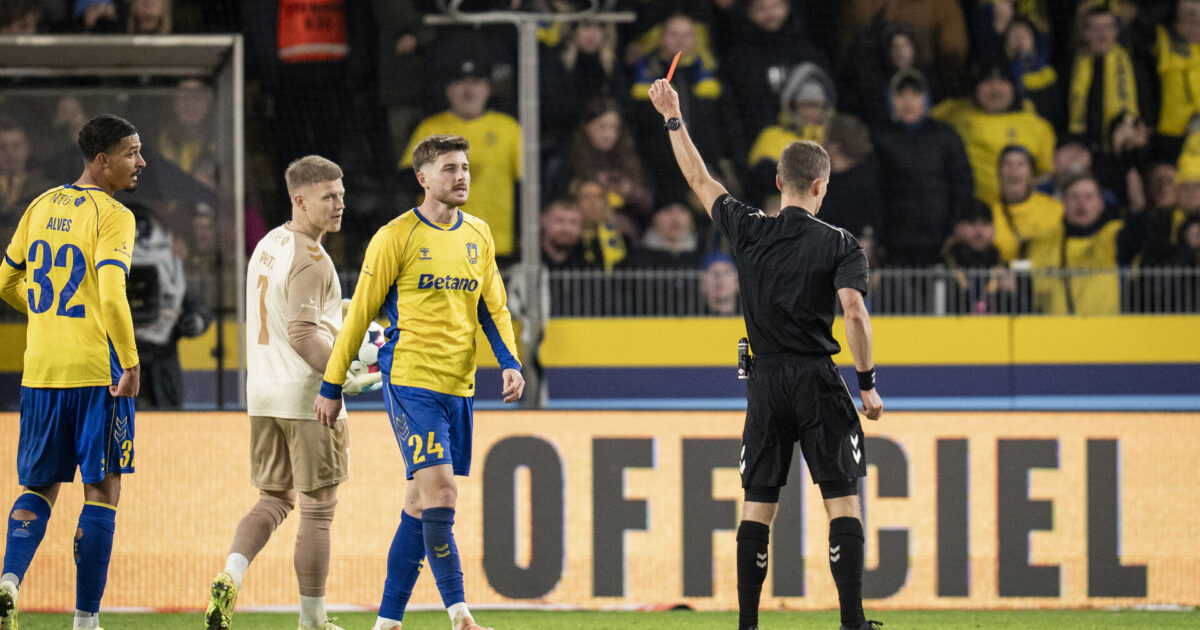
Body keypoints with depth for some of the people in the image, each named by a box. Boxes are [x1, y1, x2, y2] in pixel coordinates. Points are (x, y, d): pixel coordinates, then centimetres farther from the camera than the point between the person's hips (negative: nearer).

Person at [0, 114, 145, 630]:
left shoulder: (42, 206, 10)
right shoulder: (113, 216, -11)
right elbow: (112, 294, -22)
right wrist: (131, 361, -15)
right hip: (98, 370, -6)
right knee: (102, 490, 3)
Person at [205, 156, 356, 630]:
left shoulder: (266, 246, 12)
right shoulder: (310, 260, -16)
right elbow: (302, 335, -23)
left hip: (264, 396, 8)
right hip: (308, 397, -8)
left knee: (274, 499, 14)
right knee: (317, 508, 1)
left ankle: (229, 580, -10)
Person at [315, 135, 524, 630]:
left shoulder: (478, 236, 12)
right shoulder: (397, 237, -5)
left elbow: (493, 307, 18)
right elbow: (361, 312, -1)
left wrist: (510, 363, 0)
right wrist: (331, 387, 0)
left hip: (458, 385, 6)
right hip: (410, 380, -6)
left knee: (422, 500, 7)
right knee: (440, 491, -16)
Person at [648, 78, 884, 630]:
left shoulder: (748, 230, 3)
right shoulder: (840, 244, -5)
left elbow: (700, 180, 16)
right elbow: (855, 312, -18)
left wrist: (673, 117, 27)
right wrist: (868, 383, -9)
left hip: (765, 383, 3)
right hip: (818, 381, -3)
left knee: (757, 506, 8)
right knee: (842, 501, -2)